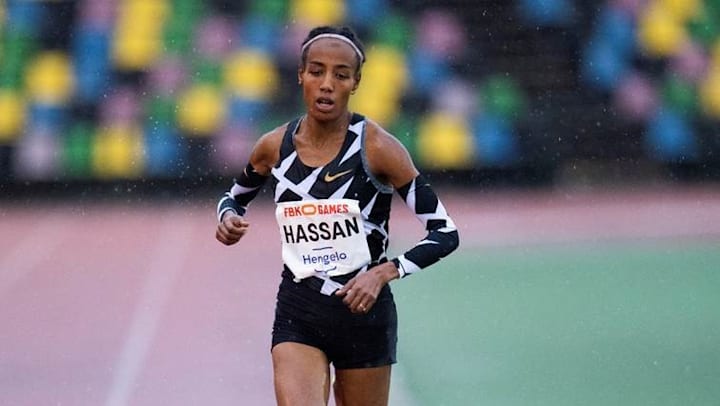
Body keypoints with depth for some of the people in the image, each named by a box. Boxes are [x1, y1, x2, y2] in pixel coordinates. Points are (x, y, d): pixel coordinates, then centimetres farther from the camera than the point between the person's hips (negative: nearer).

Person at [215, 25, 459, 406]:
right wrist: (228, 219, -2)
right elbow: (234, 198, 22)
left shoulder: (377, 147, -11)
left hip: (364, 310, -2)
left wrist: (386, 271, -24)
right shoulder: (275, 146, 0)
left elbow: (445, 233, -10)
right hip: (297, 314, 2)